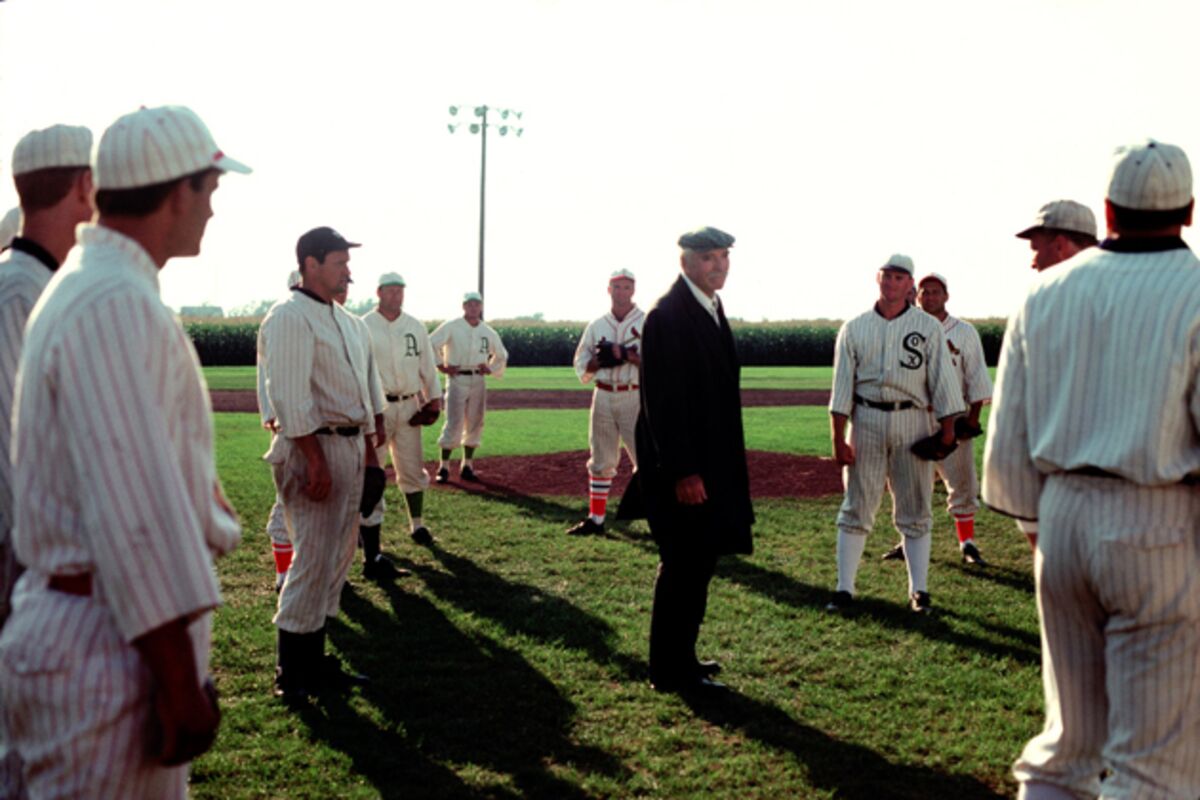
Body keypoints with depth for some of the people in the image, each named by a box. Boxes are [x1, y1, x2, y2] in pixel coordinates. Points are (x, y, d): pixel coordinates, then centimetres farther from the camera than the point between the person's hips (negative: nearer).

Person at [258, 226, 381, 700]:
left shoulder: (344, 319, 18)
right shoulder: (290, 318, -12)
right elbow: (290, 396, -20)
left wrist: (370, 452, 17)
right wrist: (317, 461, -24)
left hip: (350, 446, 10)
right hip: (314, 448, -10)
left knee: (337, 556, 12)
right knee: (314, 558, -8)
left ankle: (314, 661, 22)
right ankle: (291, 675, 2)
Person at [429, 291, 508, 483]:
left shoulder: (488, 332, 11)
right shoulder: (451, 327, -3)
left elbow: (501, 355, 24)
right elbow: (430, 344, -9)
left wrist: (491, 369, 8)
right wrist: (441, 365, -12)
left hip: (478, 381, 5)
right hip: (457, 379, -5)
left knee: (475, 425, 7)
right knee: (454, 424, -9)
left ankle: (467, 466, 16)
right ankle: (443, 467, -2)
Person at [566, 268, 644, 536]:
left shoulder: (648, 323, -1)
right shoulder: (596, 326, 11)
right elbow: (582, 369, 10)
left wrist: (628, 355, -20)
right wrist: (602, 359, -10)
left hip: (636, 398, -4)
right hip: (603, 397, 4)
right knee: (600, 460, 10)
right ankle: (596, 518, 19)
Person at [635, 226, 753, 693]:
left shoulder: (712, 310, 14)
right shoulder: (667, 316, -16)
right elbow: (663, 400, -21)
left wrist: (729, 457, 16)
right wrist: (683, 473, -23)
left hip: (712, 461, 9)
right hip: (683, 466, -9)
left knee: (698, 561, 14)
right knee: (684, 564, -3)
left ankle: (679, 659, 25)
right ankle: (672, 672, 7)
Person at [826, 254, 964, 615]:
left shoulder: (928, 327, 5)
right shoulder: (854, 328, 8)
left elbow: (942, 381, 2)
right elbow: (842, 386, 4)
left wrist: (947, 430, -7)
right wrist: (838, 439, -4)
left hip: (912, 421, 0)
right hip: (866, 420, 1)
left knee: (914, 511, 5)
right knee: (856, 507, 0)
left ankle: (919, 591, 10)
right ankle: (845, 588, 2)